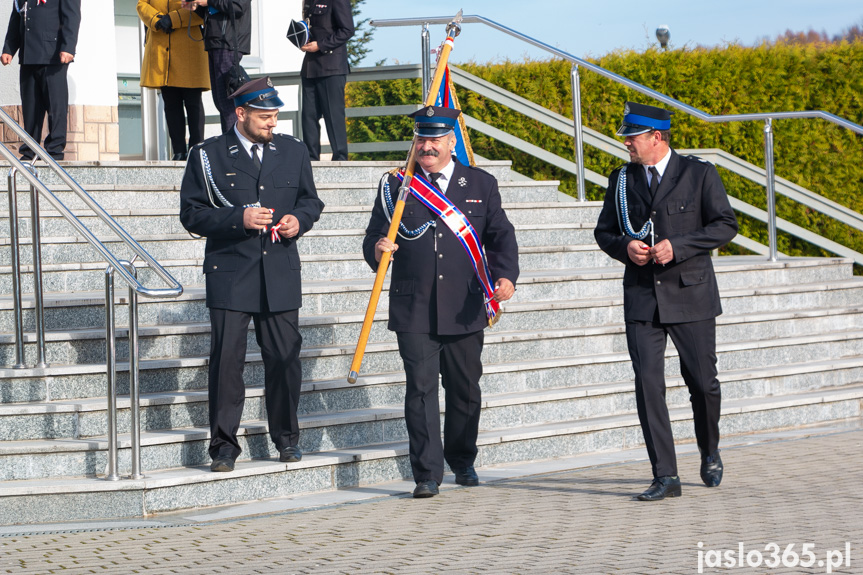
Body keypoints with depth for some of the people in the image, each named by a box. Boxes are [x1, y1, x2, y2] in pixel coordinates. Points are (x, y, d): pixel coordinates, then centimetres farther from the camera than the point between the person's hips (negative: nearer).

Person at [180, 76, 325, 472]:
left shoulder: (293, 151, 11)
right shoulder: (208, 156, 0)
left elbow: (310, 199, 21)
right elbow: (191, 213, -2)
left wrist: (299, 220, -1)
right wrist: (238, 219, -14)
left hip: (281, 273, 3)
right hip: (230, 274, -3)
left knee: (284, 357, 3)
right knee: (227, 358, -6)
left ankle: (286, 437, 19)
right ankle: (224, 443, 3)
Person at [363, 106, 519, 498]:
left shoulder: (481, 185, 9)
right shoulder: (395, 186, 7)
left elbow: (501, 237, 7)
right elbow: (373, 239, 7)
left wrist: (506, 276, -10)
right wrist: (378, 249, -17)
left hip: (465, 311, 1)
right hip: (413, 311, -1)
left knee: (465, 389, 11)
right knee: (421, 389, -7)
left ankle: (462, 460, 32)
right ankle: (427, 473, -3)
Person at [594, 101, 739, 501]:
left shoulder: (699, 174, -1)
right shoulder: (621, 179, 9)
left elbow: (725, 225, -5)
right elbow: (603, 231, 16)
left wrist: (678, 245, -16)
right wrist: (624, 246, -7)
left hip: (690, 295, -2)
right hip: (642, 299, 2)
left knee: (703, 382, 5)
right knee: (648, 385, -9)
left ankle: (709, 453, 33)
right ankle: (665, 476, -6)